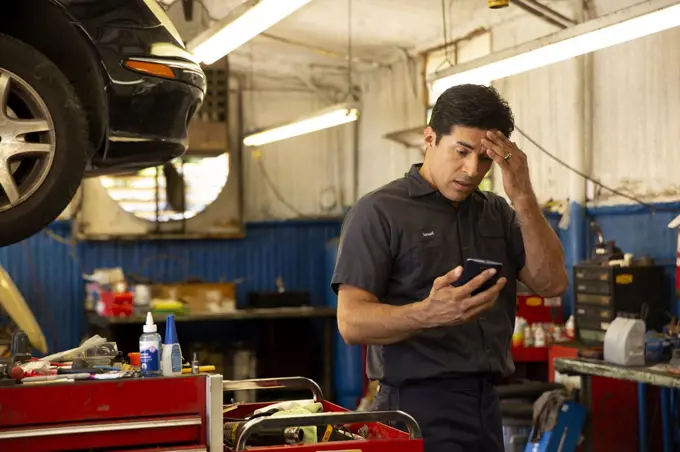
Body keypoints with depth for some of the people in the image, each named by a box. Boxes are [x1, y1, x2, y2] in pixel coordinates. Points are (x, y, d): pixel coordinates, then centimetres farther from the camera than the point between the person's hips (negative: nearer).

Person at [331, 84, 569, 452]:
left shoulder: (498, 213, 11)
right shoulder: (379, 212, -7)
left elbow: (552, 282, -1)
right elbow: (352, 322, -15)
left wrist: (523, 198, -11)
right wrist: (429, 314, -32)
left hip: (487, 407, 6)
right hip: (418, 408, -6)